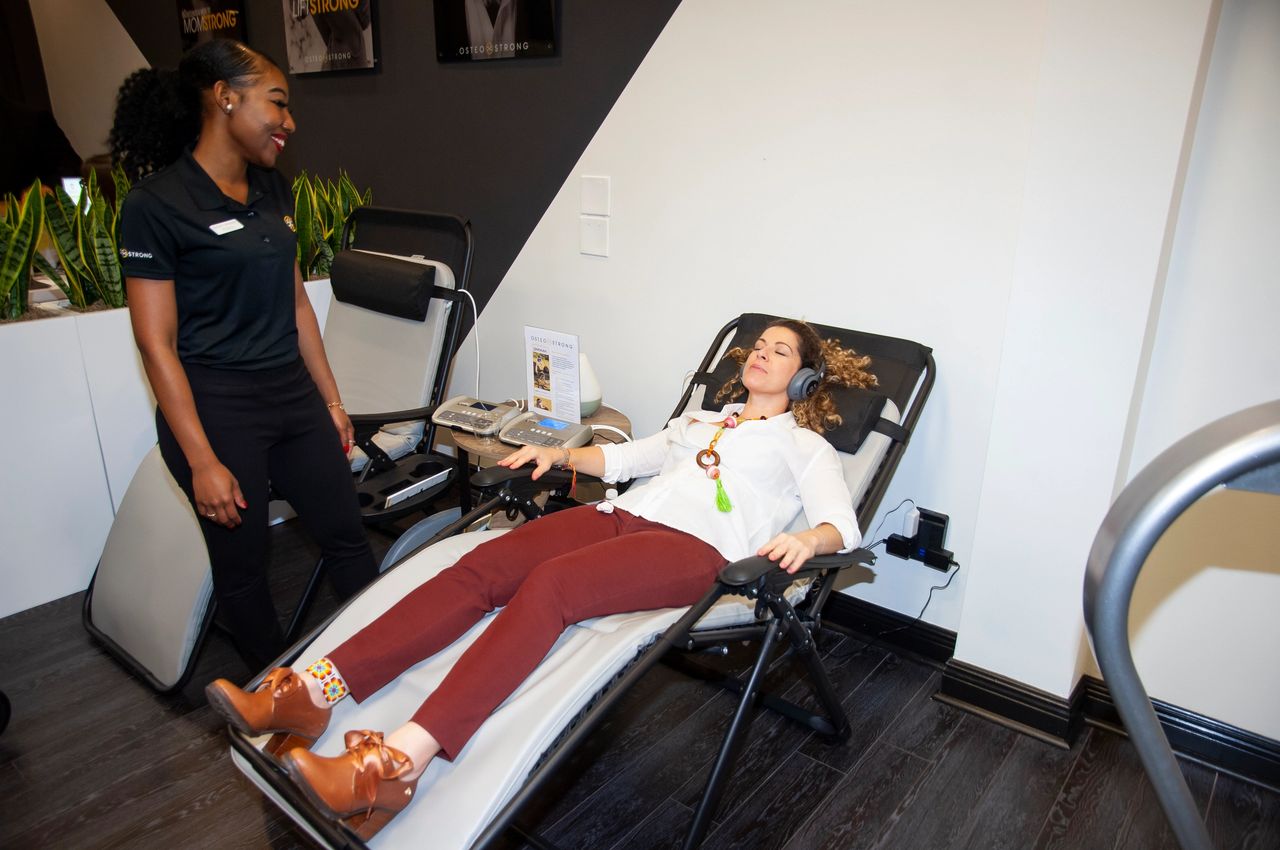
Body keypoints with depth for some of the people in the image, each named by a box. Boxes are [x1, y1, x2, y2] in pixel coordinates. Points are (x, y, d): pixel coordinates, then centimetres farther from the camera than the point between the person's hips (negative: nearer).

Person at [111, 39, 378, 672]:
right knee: (243, 570, 10)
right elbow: (156, 344, -13)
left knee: (347, 538, 12)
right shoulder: (156, 204, -13)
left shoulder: (272, 189, 8)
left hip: (293, 396, 7)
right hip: (217, 408, -6)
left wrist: (331, 401, 12)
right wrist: (202, 462, -16)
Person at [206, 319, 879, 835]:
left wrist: (808, 537, -21)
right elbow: (623, 457, 36)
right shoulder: (701, 418, 35)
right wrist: (559, 453, 20)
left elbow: (843, 524, 2)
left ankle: (401, 760, -46)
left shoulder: (806, 446, 18)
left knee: (549, 584, -34)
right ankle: (316, 691, -31)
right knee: (482, 566, -21)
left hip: (693, 547, -5)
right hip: (623, 514, 6)